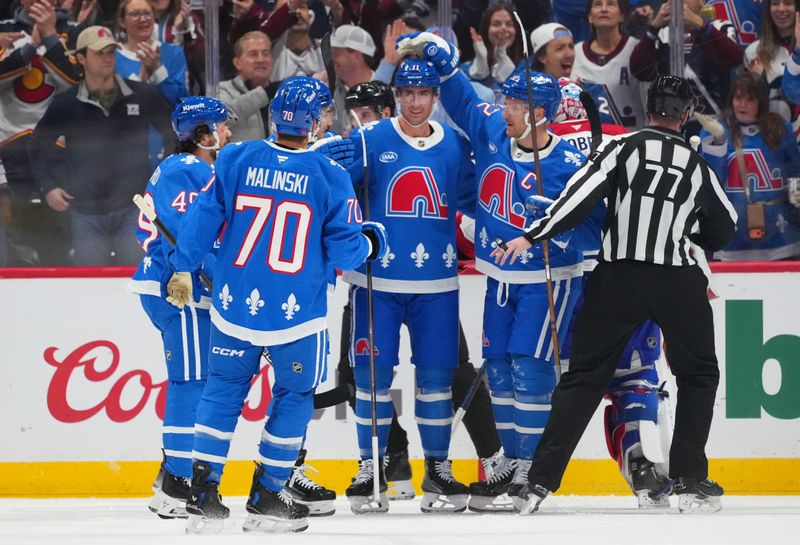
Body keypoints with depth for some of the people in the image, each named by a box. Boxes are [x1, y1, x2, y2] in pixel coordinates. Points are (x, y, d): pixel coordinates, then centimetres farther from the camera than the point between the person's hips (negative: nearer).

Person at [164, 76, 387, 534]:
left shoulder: (236, 160, -3)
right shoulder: (330, 175, -7)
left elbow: (204, 218, 0)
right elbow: (345, 251, -5)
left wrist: (184, 270, 11)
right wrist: (372, 240, 16)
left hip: (235, 306, 2)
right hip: (297, 315, -2)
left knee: (223, 392, 15)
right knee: (294, 398, 14)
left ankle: (203, 496, 10)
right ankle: (267, 501, 14)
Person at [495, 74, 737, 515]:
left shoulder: (623, 147, 0)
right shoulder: (698, 166, 8)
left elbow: (582, 193, -14)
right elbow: (723, 229, 18)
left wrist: (532, 236, -15)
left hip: (618, 279, 0)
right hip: (678, 281, 0)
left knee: (585, 376, 5)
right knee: (699, 377, 17)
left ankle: (540, 482, -2)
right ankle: (690, 482, 7)